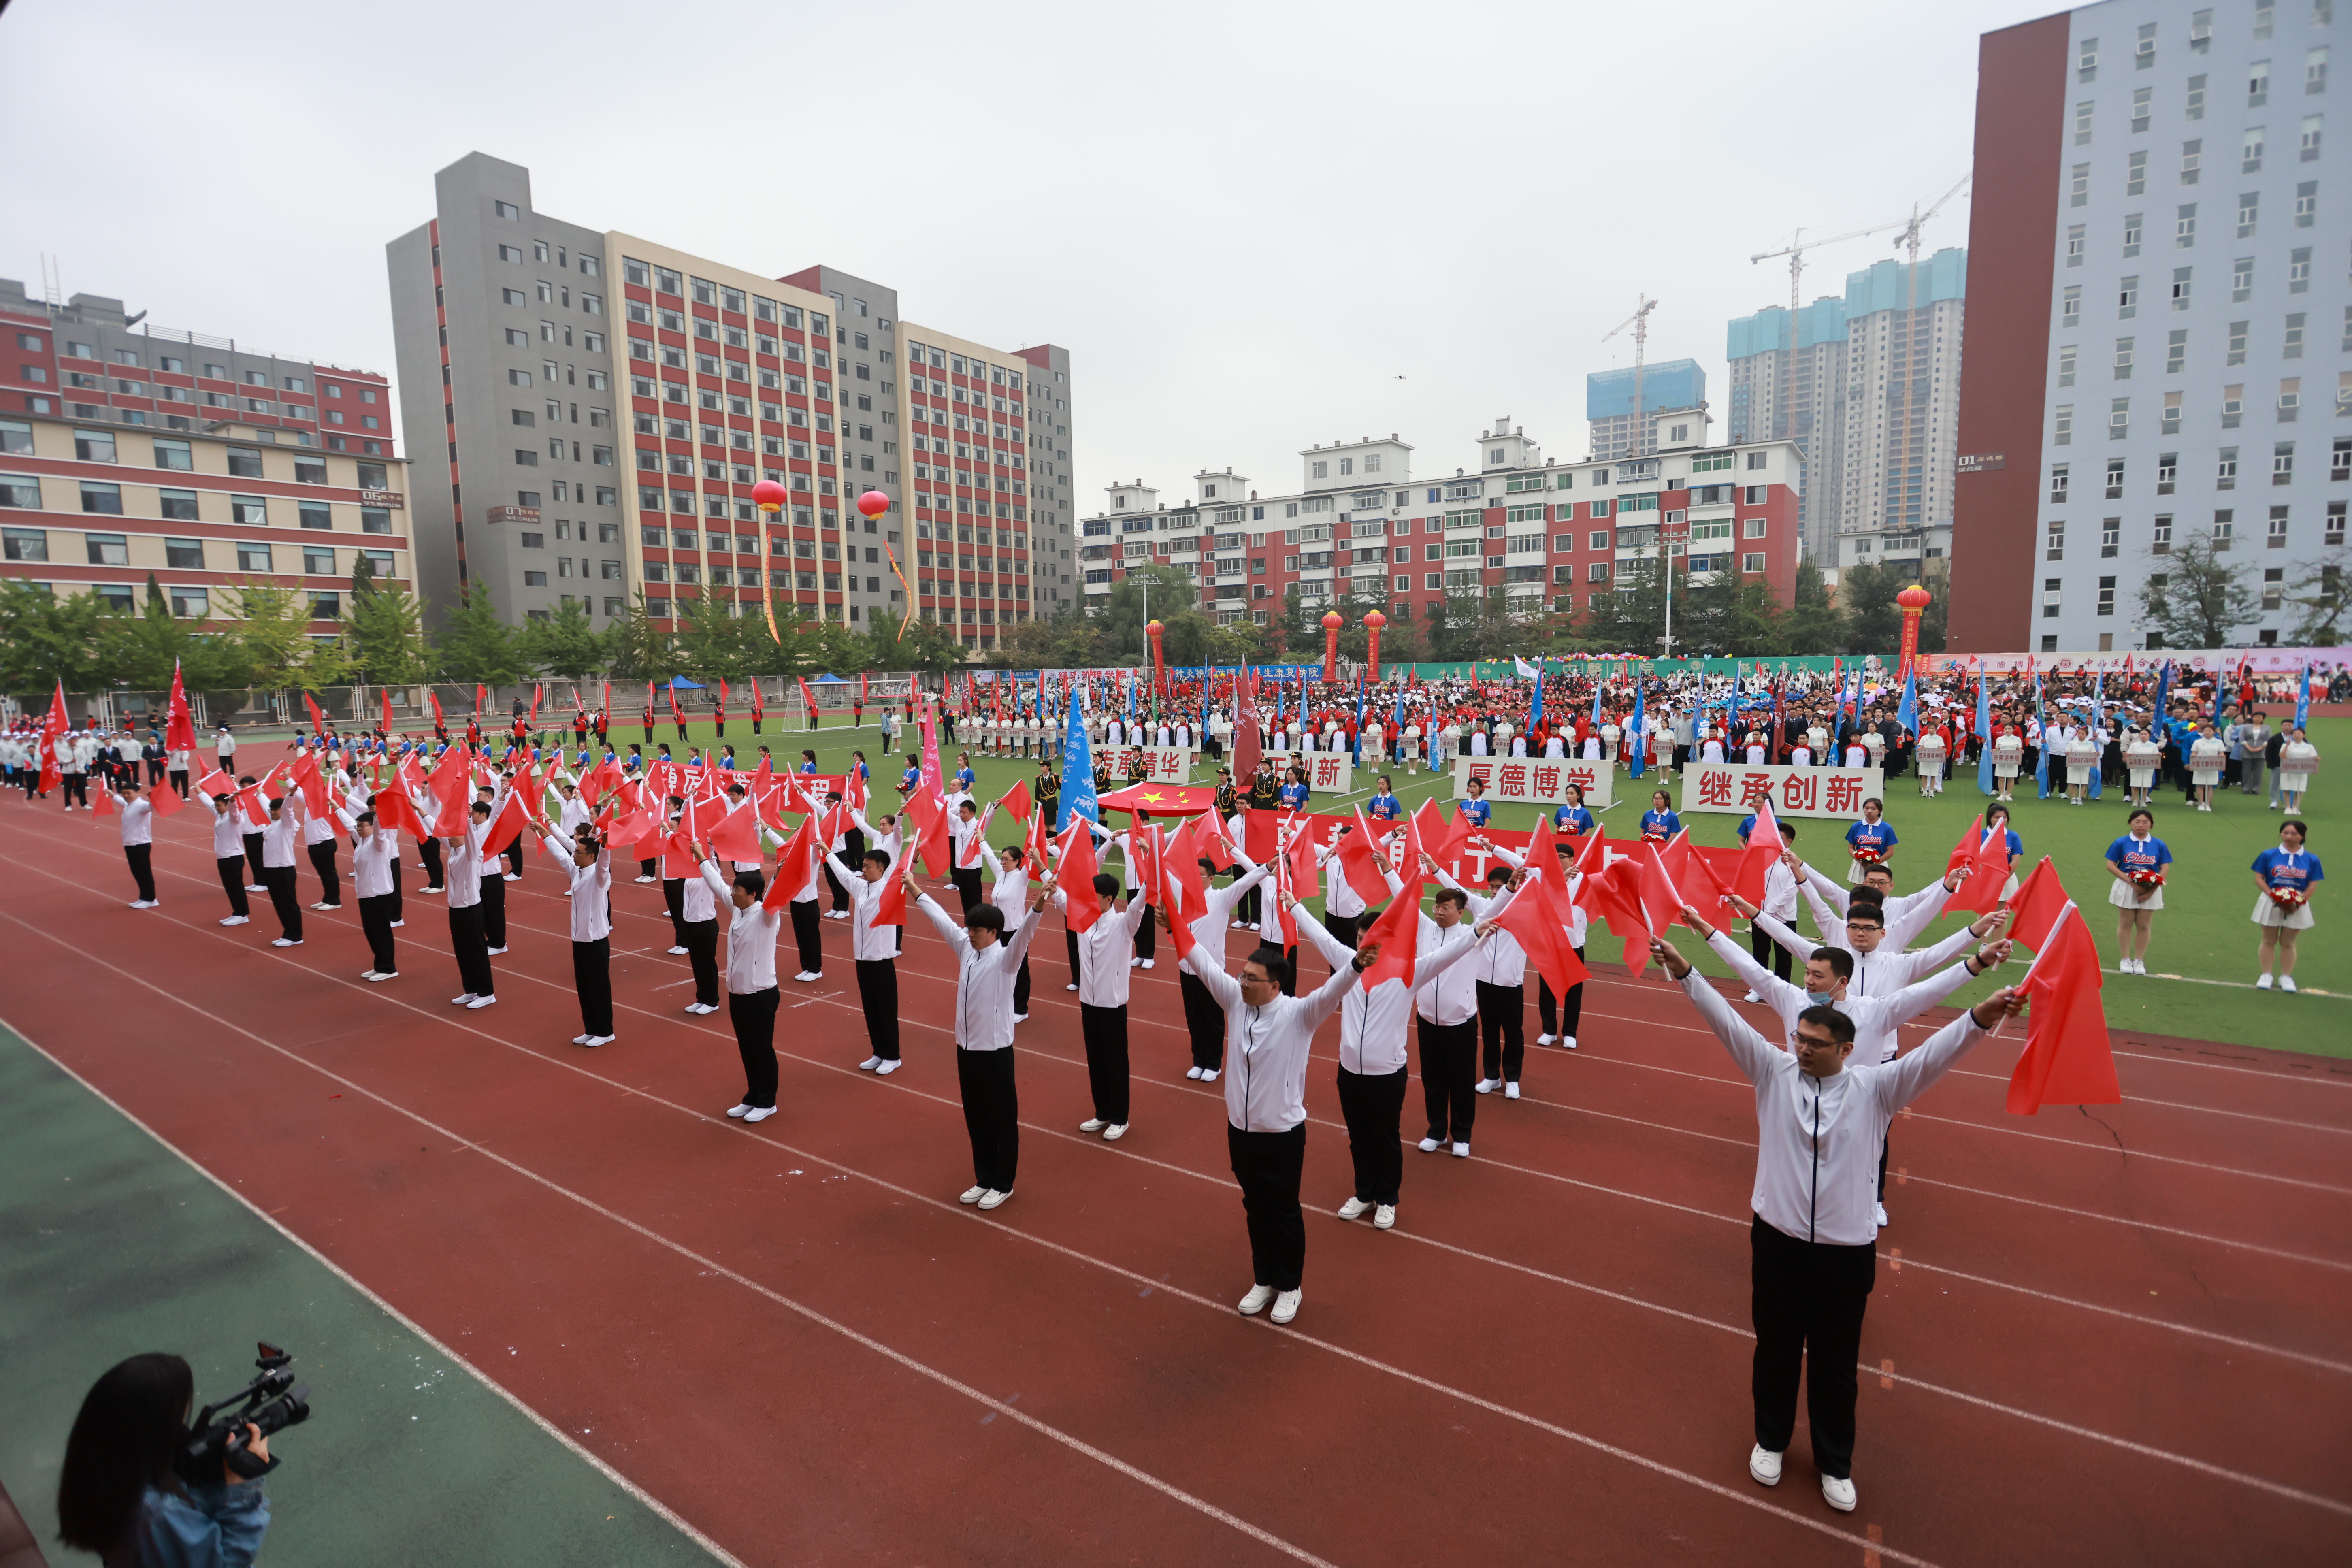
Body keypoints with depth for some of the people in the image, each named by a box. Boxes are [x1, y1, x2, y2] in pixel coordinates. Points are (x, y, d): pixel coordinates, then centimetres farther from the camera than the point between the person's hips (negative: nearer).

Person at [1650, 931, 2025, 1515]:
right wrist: (1685, 973, -20)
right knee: (1776, 1349, 18)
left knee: (1836, 1362, 15)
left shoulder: (1875, 1087, -6)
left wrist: (1981, 1018, -33)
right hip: (1778, 1240, 1)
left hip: (1847, 1250, 0)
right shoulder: (1774, 1071, -5)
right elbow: (1727, 1021, -12)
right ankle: (1771, 1440, 40)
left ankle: (1835, 1463, 36)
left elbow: (1934, 1054, -18)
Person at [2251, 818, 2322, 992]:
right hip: (2271, 904, 0)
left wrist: (2300, 900, -16)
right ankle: (2266, 975, 17)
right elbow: (2259, 878, -3)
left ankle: (2286, 977, 20)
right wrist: (2272, 894, -18)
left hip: (2296, 906, 0)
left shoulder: (2311, 860, -1)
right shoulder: (2269, 855, -3)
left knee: (2288, 943, 9)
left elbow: (2312, 885, -1)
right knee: (2269, 941, 9)